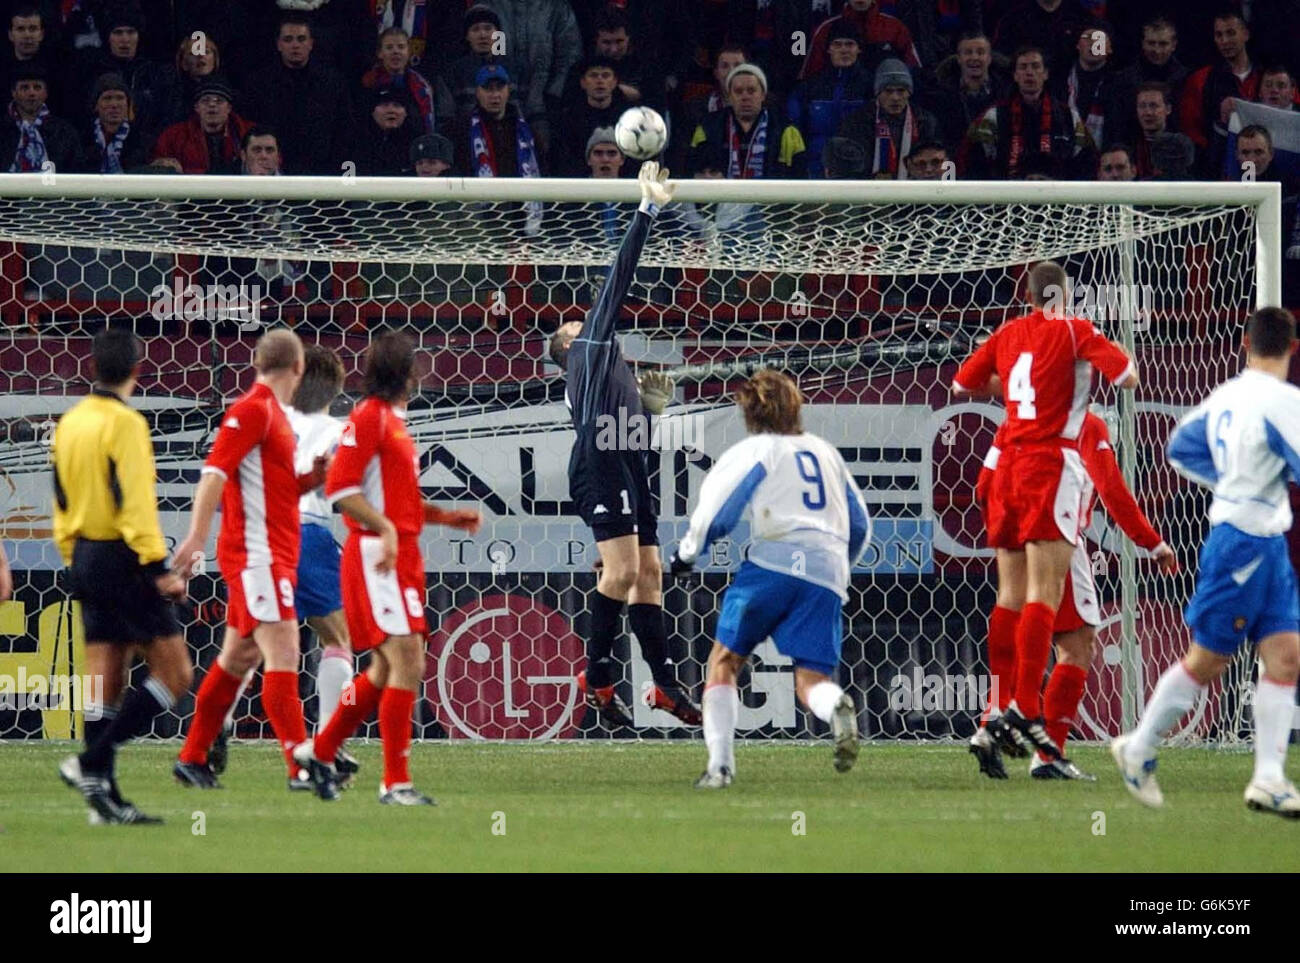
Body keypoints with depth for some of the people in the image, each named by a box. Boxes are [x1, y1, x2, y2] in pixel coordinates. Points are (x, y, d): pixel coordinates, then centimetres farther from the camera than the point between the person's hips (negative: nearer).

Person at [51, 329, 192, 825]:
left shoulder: (69, 423, 10)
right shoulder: (124, 422, -14)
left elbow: (62, 500, 16)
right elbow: (135, 499, -20)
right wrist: (157, 567, -19)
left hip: (85, 557, 9)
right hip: (125, 559, -9)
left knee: (105, 683, 10)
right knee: (174, 674, -4)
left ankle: (103, 795, 7)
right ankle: (91, 763, -13)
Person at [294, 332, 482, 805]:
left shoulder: (394, 420, 19)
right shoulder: (369, 418, -10)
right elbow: (340, 489, -17)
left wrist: (446, 516, 18)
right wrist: (384, 528, -25)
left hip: (402, 556, 10)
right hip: (378, 554, -10)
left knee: (387, 669, 15)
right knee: (407, 663, -13)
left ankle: (320, 751, 26)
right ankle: (395, 782, -11)